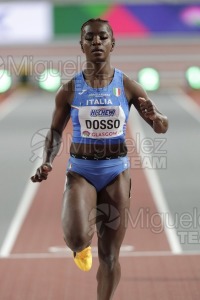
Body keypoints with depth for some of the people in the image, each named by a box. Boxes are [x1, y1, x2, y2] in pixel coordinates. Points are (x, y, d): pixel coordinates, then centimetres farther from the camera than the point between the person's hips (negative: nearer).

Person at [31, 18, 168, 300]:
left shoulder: (128, 86, -4)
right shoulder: (69, 90, -3)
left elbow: (162, 127, -1)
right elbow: (56, 131, 9)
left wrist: (154, 116, -25)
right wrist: (47, 162, -9)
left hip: (116, 172, 1)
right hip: (80, 171, -1)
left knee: (109, 256, 5)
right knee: (77, 238, -25)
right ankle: (83, 246, 15)